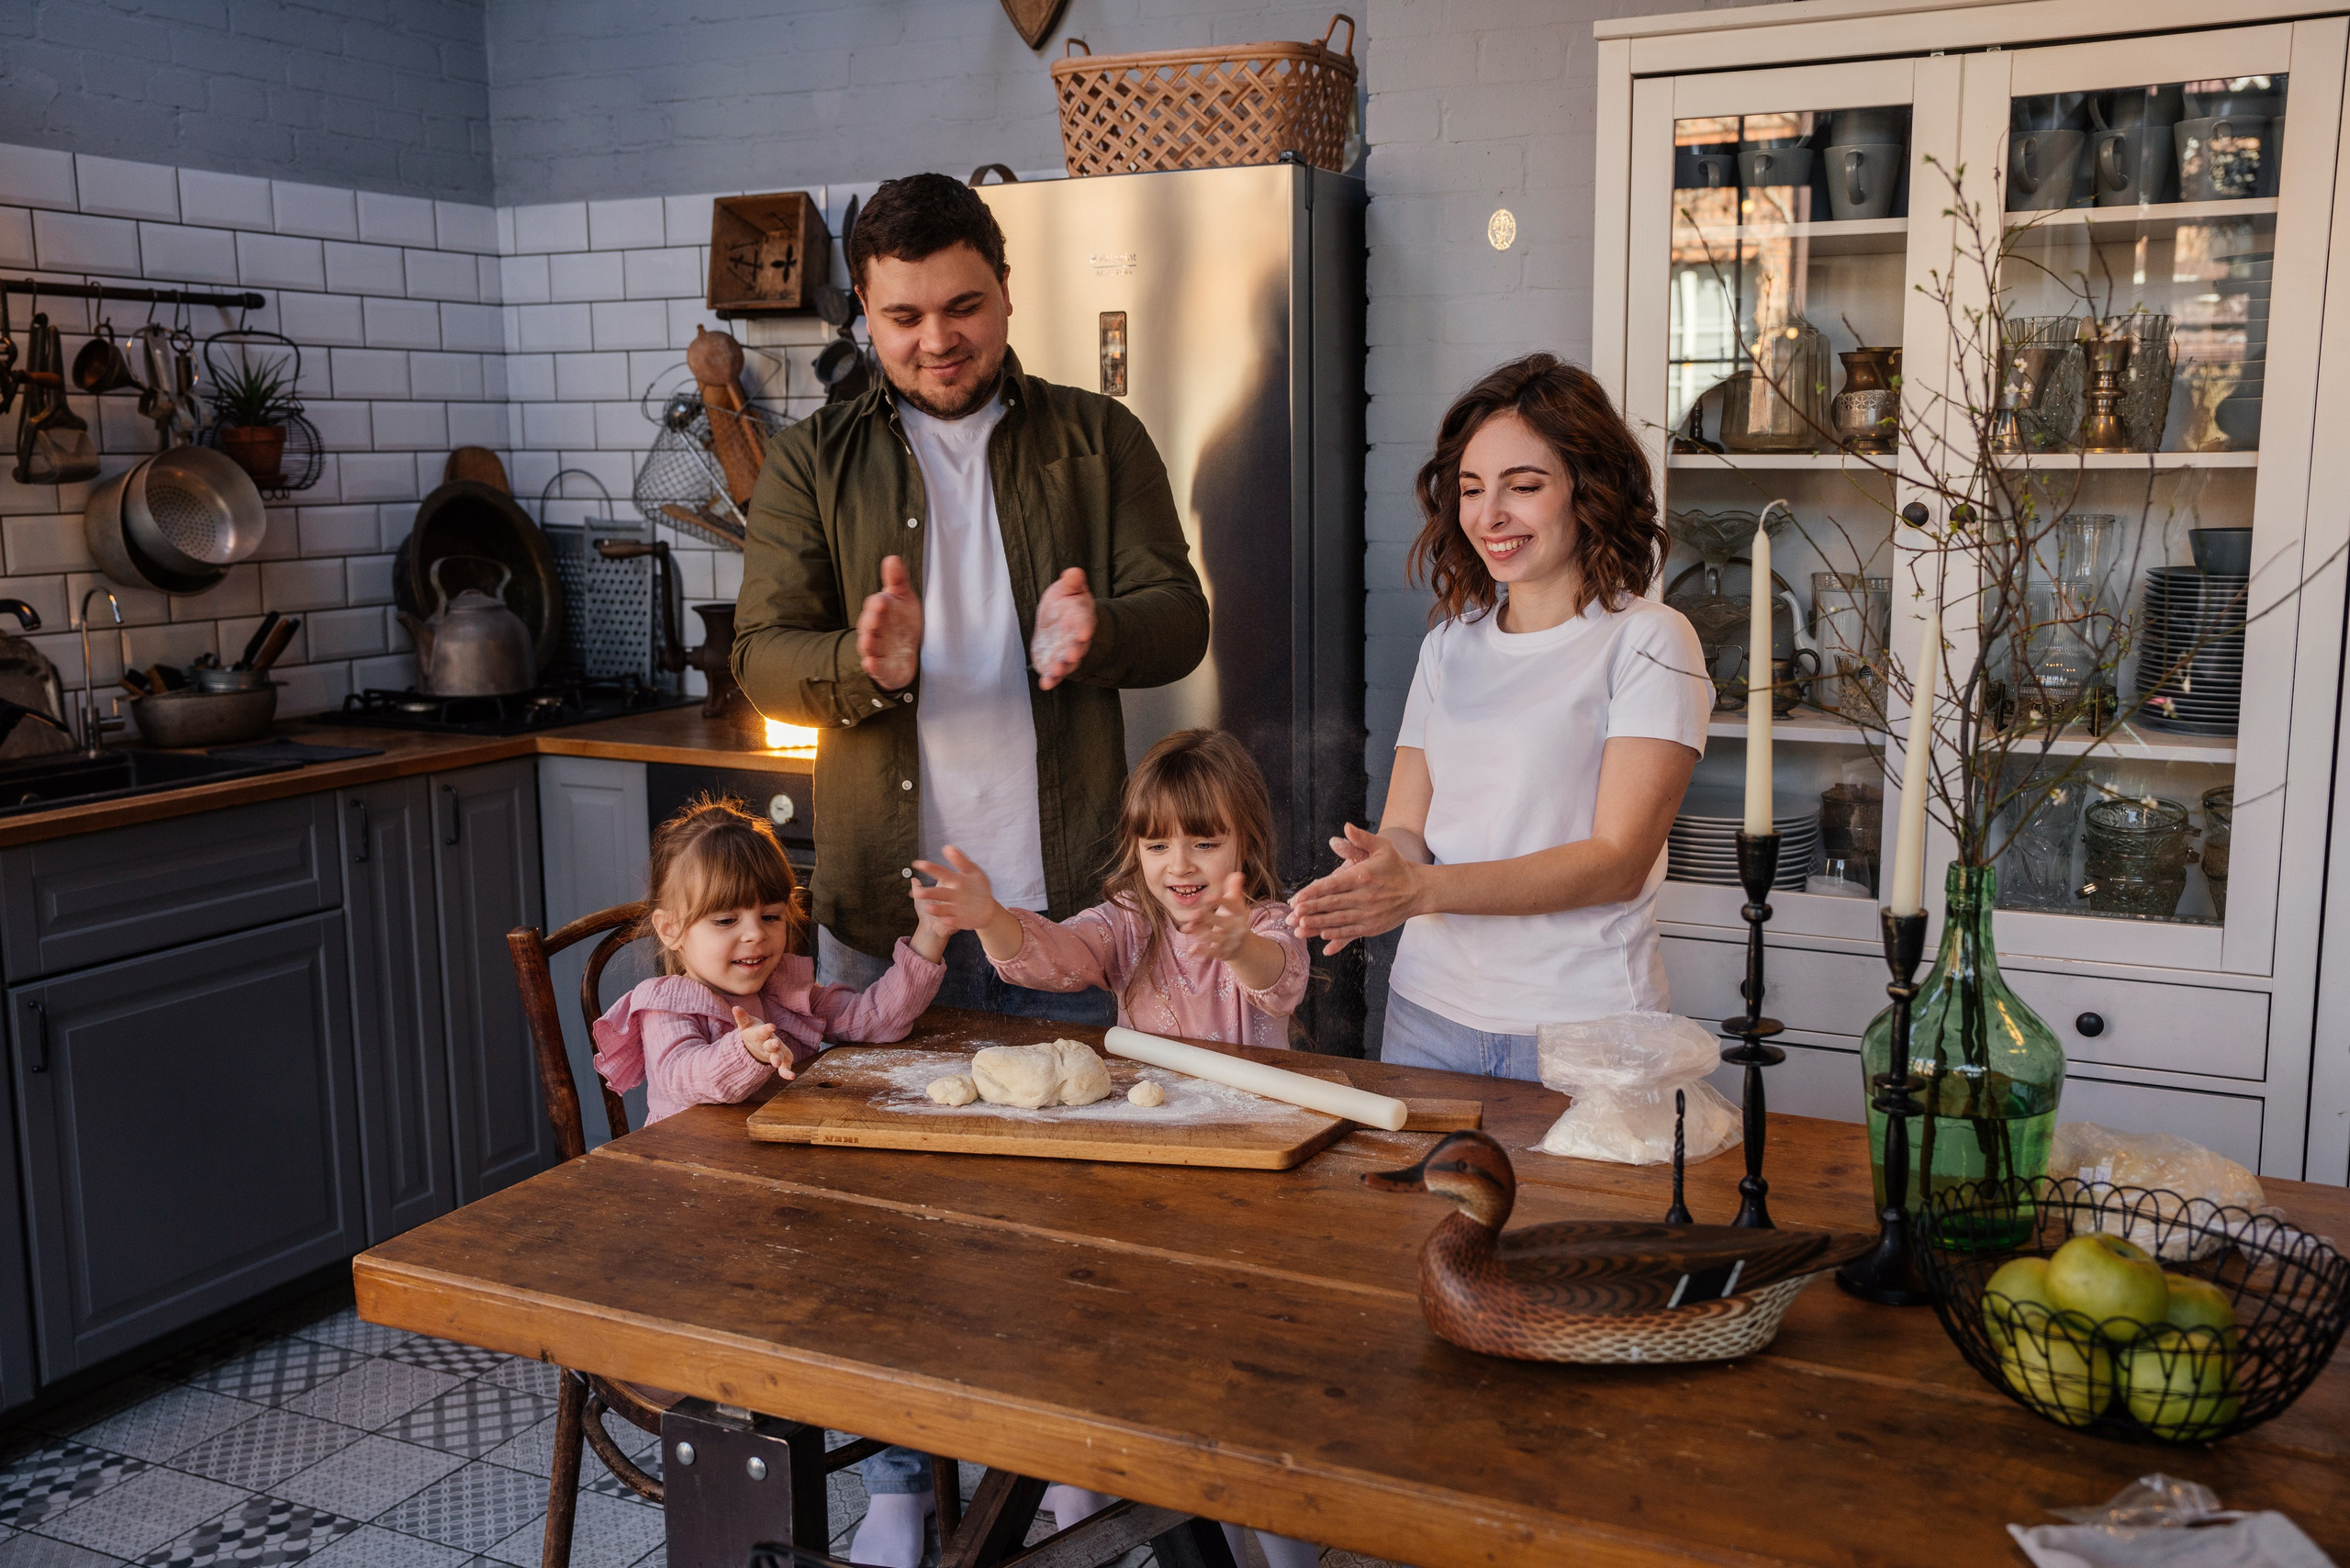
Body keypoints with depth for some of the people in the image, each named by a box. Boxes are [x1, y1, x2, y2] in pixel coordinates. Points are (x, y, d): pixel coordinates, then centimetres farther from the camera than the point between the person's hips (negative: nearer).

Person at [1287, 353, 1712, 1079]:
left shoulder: (1647, 642, -6)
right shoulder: (1449, 644, 11)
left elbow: (1619, 862, -14)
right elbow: (1407, 824, 7)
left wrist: (1421, 890, -25)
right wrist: (1374, 867, -18)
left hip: (1582, 1026, -4)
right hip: (1429, 1013, 5)